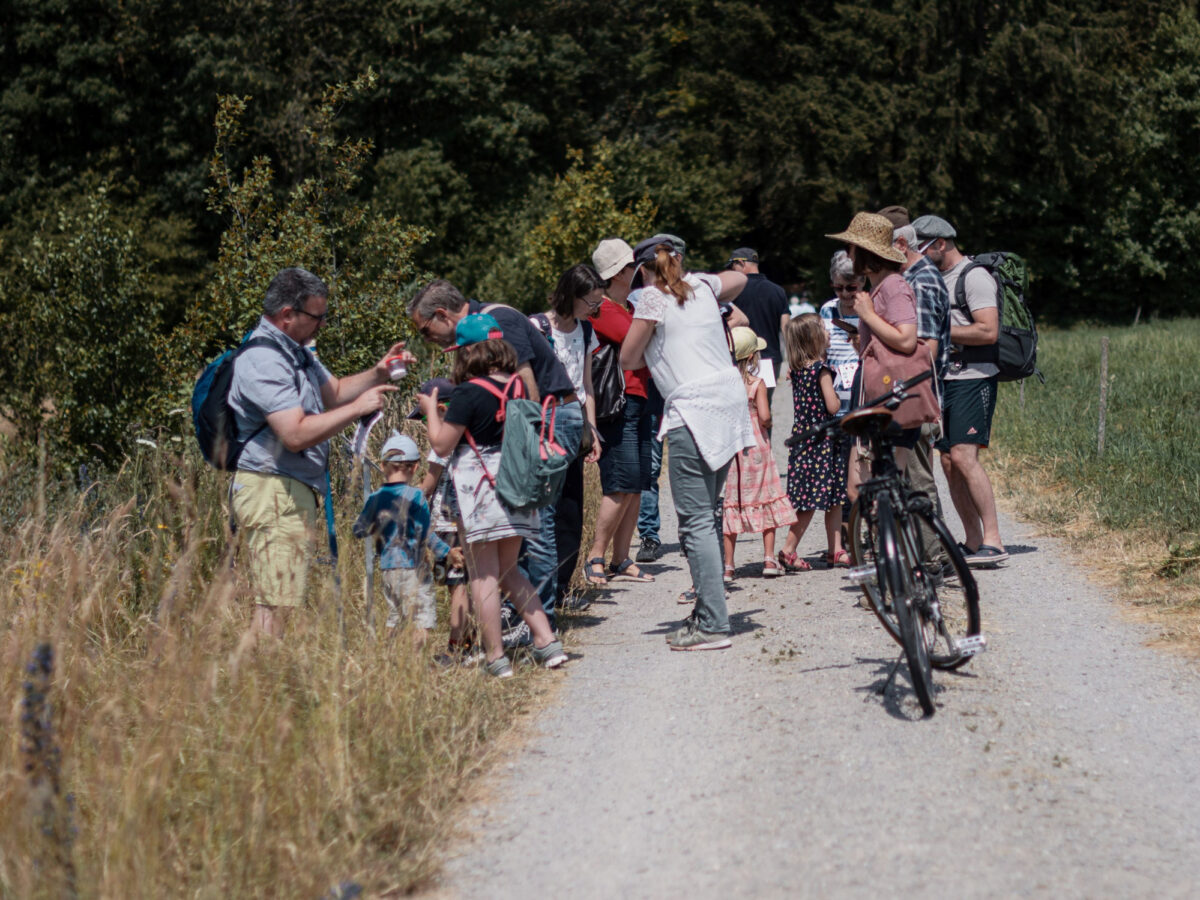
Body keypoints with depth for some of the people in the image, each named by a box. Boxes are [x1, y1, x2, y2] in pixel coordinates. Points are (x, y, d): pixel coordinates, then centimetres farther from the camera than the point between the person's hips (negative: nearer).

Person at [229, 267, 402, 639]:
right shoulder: (262, 361, -17)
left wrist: (377, 374, 10)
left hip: (294, 492, 11)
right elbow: (296, 433, -25)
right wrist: (358, 408, -19)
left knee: (280, 600, 9)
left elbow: (333, 392, 28)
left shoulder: (295, 352, 17)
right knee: (276, 604, -13)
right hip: (273, 491, -11)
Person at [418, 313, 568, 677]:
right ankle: (547, 640, 12)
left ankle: (496, 657, 2)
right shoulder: (518, 386, 5)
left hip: (480, 490, -7)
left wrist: (431, 410, 7)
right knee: (508, 571, 19)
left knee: (484, 576, 2)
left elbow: (442, 445, -11)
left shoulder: (468, 394, -14)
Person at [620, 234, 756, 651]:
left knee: (696, 521, -8)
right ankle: (707, 612, 18)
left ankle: (713, 625, -12)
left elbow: (628, 359, 1)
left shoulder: (652, 297, -4)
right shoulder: (701, 285, 14)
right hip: (729, 399, 8)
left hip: (693, 410, -8)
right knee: (708, 513, 15)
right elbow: (739, 278, 36)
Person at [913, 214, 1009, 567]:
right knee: (949, 461, 5)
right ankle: (973, 542, 11)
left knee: (963, 456, -17)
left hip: (973, 377, -9)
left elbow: (989, 331, -20)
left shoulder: (975, 277, -10)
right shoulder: (935, 278, 18)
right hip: (945, 378, 9)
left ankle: (993, 541, -16)